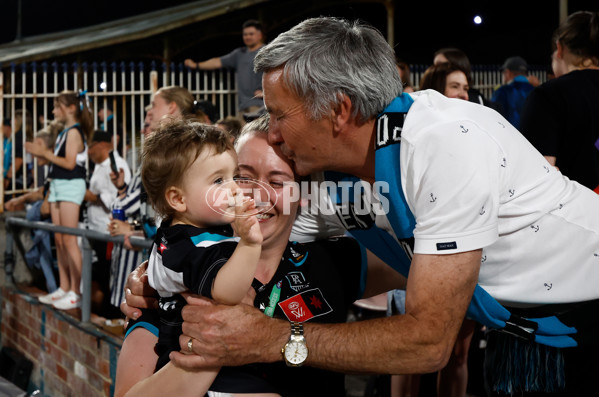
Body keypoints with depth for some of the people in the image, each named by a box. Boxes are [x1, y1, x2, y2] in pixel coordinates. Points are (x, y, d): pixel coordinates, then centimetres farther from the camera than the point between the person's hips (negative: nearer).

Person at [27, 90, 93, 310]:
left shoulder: (74, 131, -10)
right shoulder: (65, 132, 18)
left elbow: (69, 163, -17)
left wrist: (44, 153, -11)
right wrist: (41, 152, 10)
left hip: (71, 185, -9)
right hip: (58, 185, 9)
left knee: (69, 240, -9)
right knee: (59, 240, 10)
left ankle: (76, 293, -7)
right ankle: (64, 288, 16)